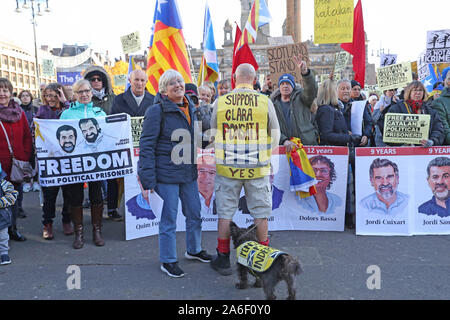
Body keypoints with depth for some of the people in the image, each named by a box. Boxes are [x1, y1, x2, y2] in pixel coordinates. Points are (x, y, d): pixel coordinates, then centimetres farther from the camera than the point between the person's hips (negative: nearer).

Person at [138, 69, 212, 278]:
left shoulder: (191, 108, 10)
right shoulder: (157, 111, -12)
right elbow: (146, 145, -14)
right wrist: (148, 179, -19)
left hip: (188, 172, 7)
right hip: (166, 174, -7)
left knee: (195, 213, 18)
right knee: (169, 219, 4)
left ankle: (193, 249, 40)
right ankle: (168, 261, 21)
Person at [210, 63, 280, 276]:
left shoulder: (220, 102, -3)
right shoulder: (265, 102, -5)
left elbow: (214, 134, 6)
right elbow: (275, 137, 1)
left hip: (226, 168, 1)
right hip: (258, 169, 0)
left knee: (225, 212, 11)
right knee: (260, 212, 13)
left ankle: (223, 258, 21)